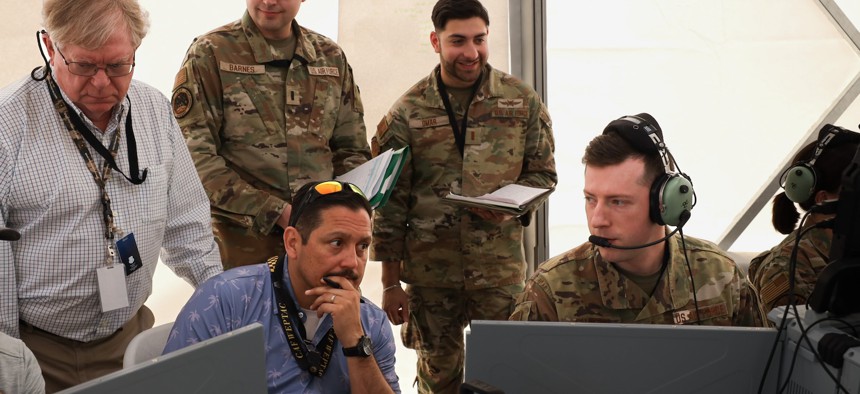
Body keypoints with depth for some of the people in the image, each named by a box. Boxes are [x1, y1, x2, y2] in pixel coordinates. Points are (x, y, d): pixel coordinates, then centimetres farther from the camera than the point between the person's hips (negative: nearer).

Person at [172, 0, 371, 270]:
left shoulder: (331, 58, 9)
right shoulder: (210, 53, -4)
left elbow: (353, 152, 14)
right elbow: (195, 157, -11)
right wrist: (277, 212, -18)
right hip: (241, 244, -3)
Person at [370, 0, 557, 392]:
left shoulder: (523, 101, 1)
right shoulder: (407, 112, -2)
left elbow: (543, 173, 10)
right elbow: (390, 202, 1)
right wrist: (390, 283, 0)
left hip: (500, 266, 0)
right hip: (429, 268, 0)